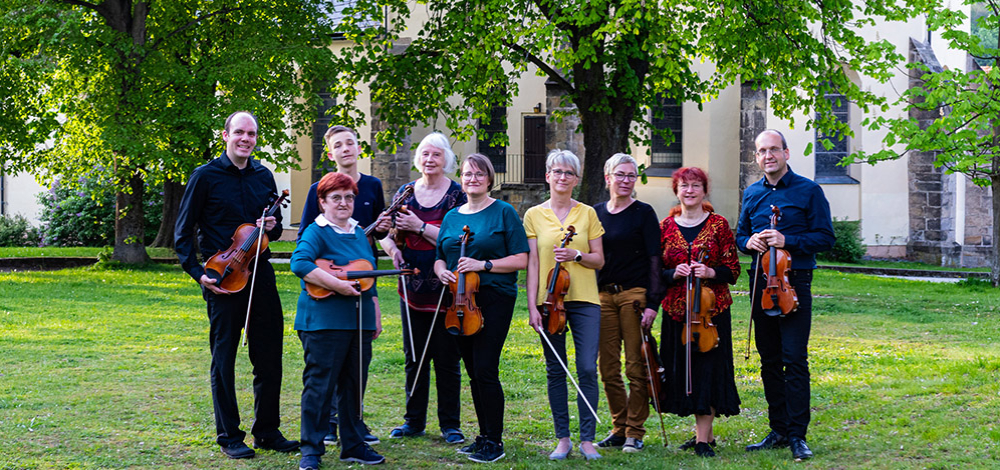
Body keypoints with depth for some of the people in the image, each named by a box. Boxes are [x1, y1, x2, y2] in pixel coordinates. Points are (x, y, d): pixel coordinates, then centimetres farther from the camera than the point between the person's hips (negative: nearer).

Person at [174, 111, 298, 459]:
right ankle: (229, 437, 13)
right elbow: (182, 232, -2)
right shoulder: (206, 176, -4)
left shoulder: (264, 176, 10)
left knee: (270, 358, 7)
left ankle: (267, 432, 20)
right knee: (224, 359, 3)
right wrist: (198, 272, -12)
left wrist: (273, 227, -2)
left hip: (261, 274, 4)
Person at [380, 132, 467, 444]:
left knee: (446, 358, 1)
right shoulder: (406, 192, 9)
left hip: (445, 287, -4)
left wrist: (420, 227, -18)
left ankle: (450, 424, 12)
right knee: (414, 356, 10)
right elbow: (388, 233, 14)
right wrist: (392, 248, -7)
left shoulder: (457, 194, -4)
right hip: (413, 286, 4)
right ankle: (414, 421, 21)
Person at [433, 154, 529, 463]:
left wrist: (483, 265, -16)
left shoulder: (503, 212, -1)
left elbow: (520, 260, -6)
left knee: (485, 371, -11)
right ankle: (485, 436, 20)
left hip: (494, 300, -6)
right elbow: (439, 258, 20)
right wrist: (442, 271, -3)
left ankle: (494, 442, -2)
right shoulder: (452, 217, 15)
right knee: (474, 373, 10)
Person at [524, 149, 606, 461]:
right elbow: (532, 263, 2)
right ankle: (563, 439, 13)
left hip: (584, 301, 0)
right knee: (555, 371, 4)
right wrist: (532, 306, -5)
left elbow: (599, 260, 7)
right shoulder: (534, 215, 6)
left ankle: (587, 439, 3)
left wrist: (577, 254, -14)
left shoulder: (587, 213, 7)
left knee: (587, 369, -6)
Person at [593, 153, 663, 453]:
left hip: (634, 293, -4)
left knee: (636, 366, -3)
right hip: (603, 295, 4)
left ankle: (635, 432, 6)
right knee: (608, 367, 5)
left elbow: (654, 260, -4)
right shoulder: (596, 213, 11)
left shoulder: (643, 213, 0)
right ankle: (619, 428, 17)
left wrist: (652, 302, -12)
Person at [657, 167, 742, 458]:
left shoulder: (718, 224, 2)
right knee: (683, 367, 5)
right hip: (676, 310, 3)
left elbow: (733, 270, 1)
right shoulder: (665, 227, 7)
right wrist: (674, 274, -11)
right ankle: (703, 432, 19)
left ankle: (703, 438, -2)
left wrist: (710, 272, -16)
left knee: (708, 366, -6)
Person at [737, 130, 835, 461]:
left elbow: (825, 237, -4)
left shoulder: (808, 191, -2)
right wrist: (749, 242, -2)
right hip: (761, 282, 5)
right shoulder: (752, 194, 13)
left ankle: (797, 435, -4)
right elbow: (740, 235, 21)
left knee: (794, 359, -9)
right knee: (769, 359, 9)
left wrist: (787, 241, -16)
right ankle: (778, 430, 18)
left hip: (794, 283, -5)